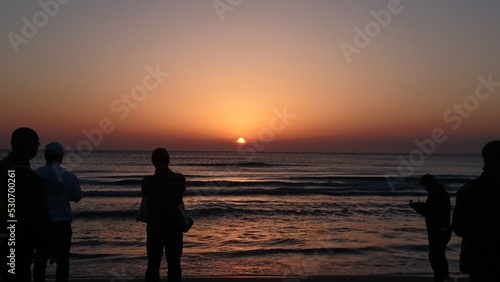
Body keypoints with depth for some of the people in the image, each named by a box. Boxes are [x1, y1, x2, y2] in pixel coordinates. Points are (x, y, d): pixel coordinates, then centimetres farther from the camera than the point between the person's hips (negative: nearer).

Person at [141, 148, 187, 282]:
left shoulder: (147, 182, -16)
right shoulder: (180, 179, -10)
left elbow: (147, 200, 3)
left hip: (155, 228, -1)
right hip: (175, 228, 2)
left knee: (153, 266, 10)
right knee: (174, 265, 10)